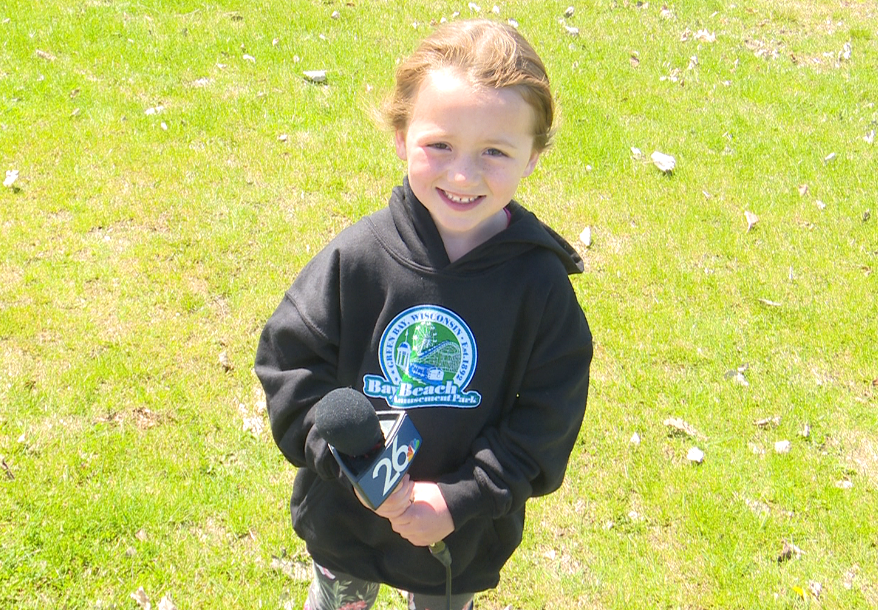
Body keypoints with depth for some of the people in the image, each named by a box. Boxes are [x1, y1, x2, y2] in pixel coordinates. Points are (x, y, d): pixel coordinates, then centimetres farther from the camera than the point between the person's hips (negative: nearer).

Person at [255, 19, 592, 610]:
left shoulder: (541, 281, -18)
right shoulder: (355, 255, -18)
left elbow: (547, 418, -12)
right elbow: (289, 362, -12)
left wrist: (461, 499, -20)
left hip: (467, 535, 0)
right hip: (344, 517, 1)